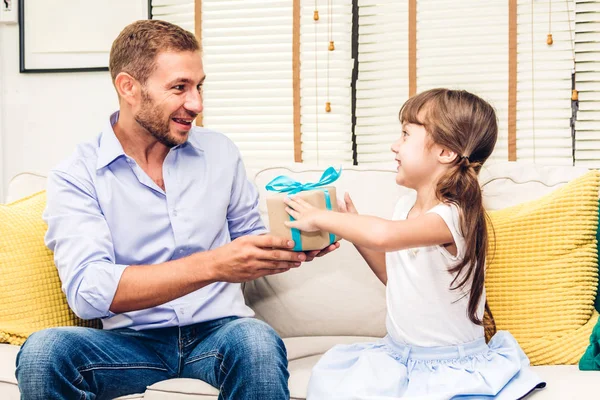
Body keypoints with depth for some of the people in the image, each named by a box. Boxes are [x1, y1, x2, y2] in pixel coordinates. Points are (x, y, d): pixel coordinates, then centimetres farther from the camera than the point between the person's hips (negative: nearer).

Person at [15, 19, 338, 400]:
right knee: (42, 351, -31)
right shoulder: (76, 177, -4)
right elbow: (87, 290, -18)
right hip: (133, 340, -1)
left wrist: (293, 247, -8)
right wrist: (211, 265, -29)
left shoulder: (220, 152, 8)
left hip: (219, 329, 1)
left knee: (258, 341, -34)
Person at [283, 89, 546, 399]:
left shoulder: (454, 216, -23)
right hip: (398, 351, 7)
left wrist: (320, 218, -26)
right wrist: (353, 227, 8)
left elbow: (384, 234, -41)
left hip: (450, 363, -7)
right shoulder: (406, 206, 4)